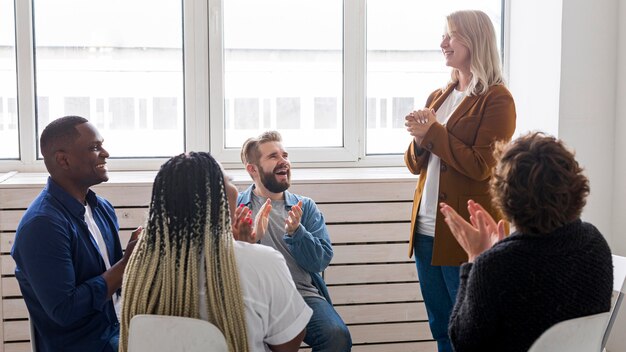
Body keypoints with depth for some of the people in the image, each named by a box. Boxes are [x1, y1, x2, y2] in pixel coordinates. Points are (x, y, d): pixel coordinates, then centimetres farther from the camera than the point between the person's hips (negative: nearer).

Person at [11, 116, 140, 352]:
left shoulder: (102, 208, 5)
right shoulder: (42, 224, -18)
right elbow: (65, 310, -22)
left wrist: (136, 252, -8)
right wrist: (127, 262, -18)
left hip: (120, 331, 7)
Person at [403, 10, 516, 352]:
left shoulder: (496, 99, -9)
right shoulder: (437, 97, 13)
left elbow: (480, 166, -16)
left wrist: (433, 133, -15)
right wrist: (419, 139, -7)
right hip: (426, 231, 7)